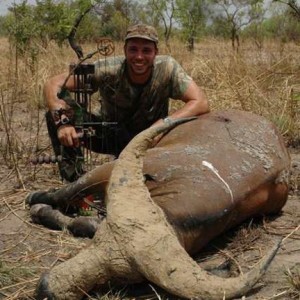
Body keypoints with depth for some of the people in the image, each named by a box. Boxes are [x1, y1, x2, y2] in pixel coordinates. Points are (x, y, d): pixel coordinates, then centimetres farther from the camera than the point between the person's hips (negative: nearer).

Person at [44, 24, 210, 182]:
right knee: (55, 114, -22)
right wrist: (62, 121, -43)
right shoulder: (108, 69, -25)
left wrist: (164, 123, -42)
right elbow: (53, 84, -25)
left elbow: (201, 103, -29)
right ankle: (73, 177, -8)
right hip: (111, 134, -1)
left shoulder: (167, 68, -24)